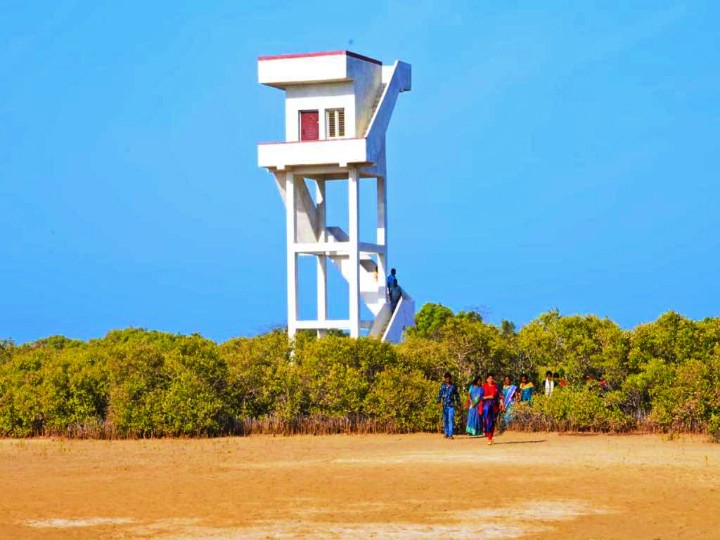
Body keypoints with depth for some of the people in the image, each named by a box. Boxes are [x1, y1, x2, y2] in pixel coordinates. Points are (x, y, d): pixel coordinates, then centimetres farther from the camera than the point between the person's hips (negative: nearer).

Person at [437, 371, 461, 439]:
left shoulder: (453, 386, 6)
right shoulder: (443, 386, 6)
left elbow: (457, 395, 14)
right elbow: (439, 394, -1)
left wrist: (458, 404, 15)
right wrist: (439, 402, -15)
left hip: (451, 405, -2)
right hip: (444, 405, 2)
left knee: (450, 419, -12)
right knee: (445, 420, 7)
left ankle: (450, 434, -16)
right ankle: (446, 433, 17)